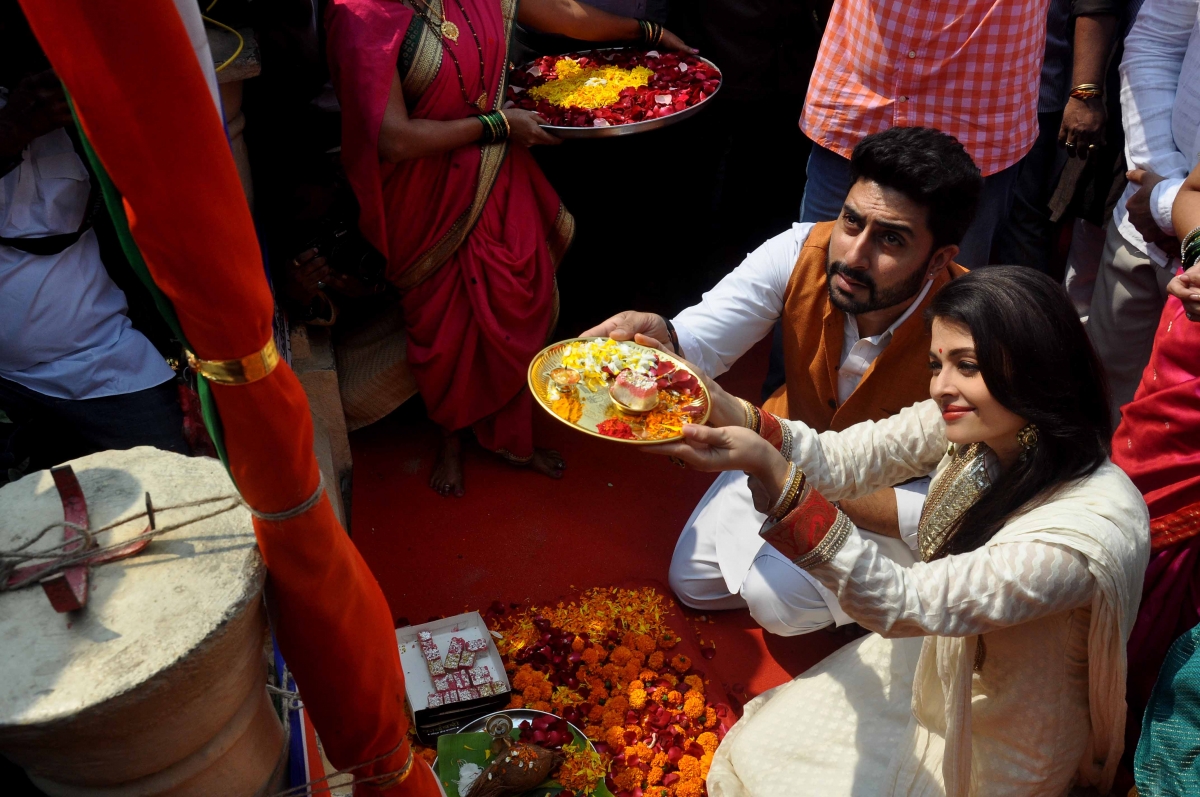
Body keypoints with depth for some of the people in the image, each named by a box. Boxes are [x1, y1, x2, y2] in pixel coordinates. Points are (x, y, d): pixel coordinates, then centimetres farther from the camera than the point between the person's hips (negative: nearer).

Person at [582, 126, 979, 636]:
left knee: (779, 594, -26)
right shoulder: (802, 251, -24)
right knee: (693, 582, 6)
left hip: (896, 493, -4)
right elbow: (698, 342, -22)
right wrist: (658, 336, -46)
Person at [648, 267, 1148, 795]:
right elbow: (843, 461, -15)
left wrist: (772, 474, -48)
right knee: (751, 753, 6)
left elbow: (902, 604, -38)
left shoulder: (1093, 527, -36)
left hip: (996, 754, -5)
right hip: (935, 661, 5)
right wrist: (731, 415, -33)